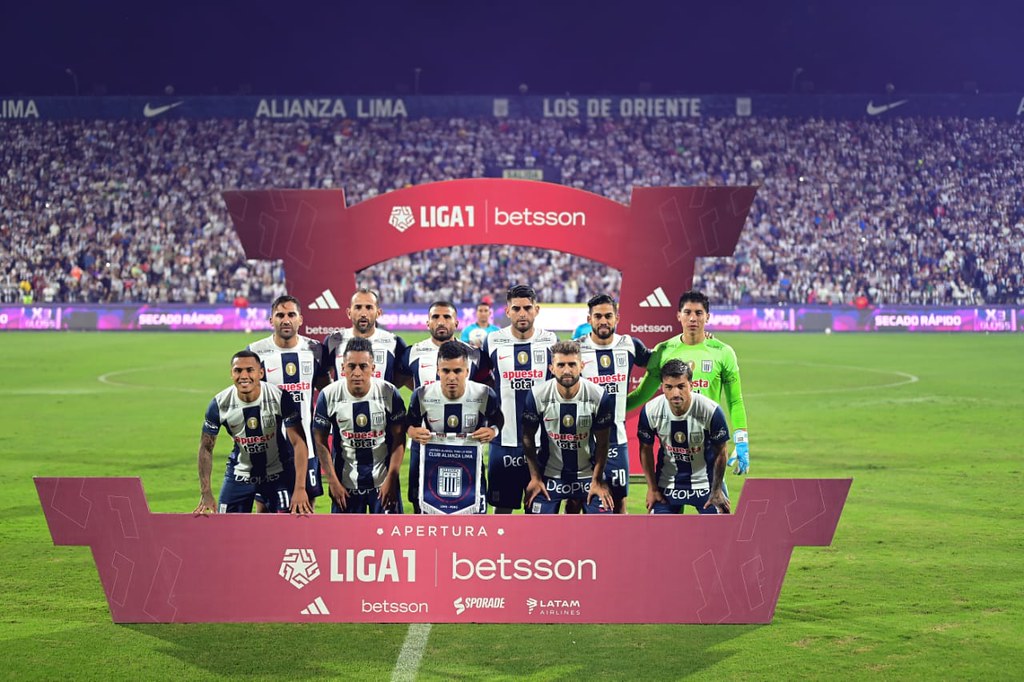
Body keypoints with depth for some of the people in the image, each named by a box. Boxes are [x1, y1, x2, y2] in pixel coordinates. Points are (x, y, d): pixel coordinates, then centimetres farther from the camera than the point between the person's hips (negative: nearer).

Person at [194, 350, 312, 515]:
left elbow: (298, 442, -19)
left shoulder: (280, 398, -22)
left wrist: (300, 488, -27)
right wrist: (206, 494, -11)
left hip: (278, 472, -2)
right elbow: (206, 448, -5)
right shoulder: (219, 404, -16)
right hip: (239, 474, 2)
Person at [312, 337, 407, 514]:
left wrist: (391, 479, -8)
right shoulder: (328, 396, -9)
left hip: (383, 481, 0)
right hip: (345, 483, 1)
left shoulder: (389, 393, -10)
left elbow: (399, 439, -4)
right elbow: (320, 442, -2)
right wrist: (333, 481, -5)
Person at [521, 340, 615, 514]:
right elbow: (528, 437, -3)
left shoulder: (599, 397, -15)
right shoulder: (537, 396, -15)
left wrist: (597, 480, -6)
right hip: (549, 475, 0)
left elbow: (602, 442, -5)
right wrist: (535, 478, -6)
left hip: (587, 474, 0)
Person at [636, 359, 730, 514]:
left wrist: (717, 490, -4)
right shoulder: (650, 411, -18)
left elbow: (720, 452, -9)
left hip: (706, 483, -1)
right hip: (667, 483, 1)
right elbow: (646, 449, -2)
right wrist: (652, 488, 1)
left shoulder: (711, 411, -23)